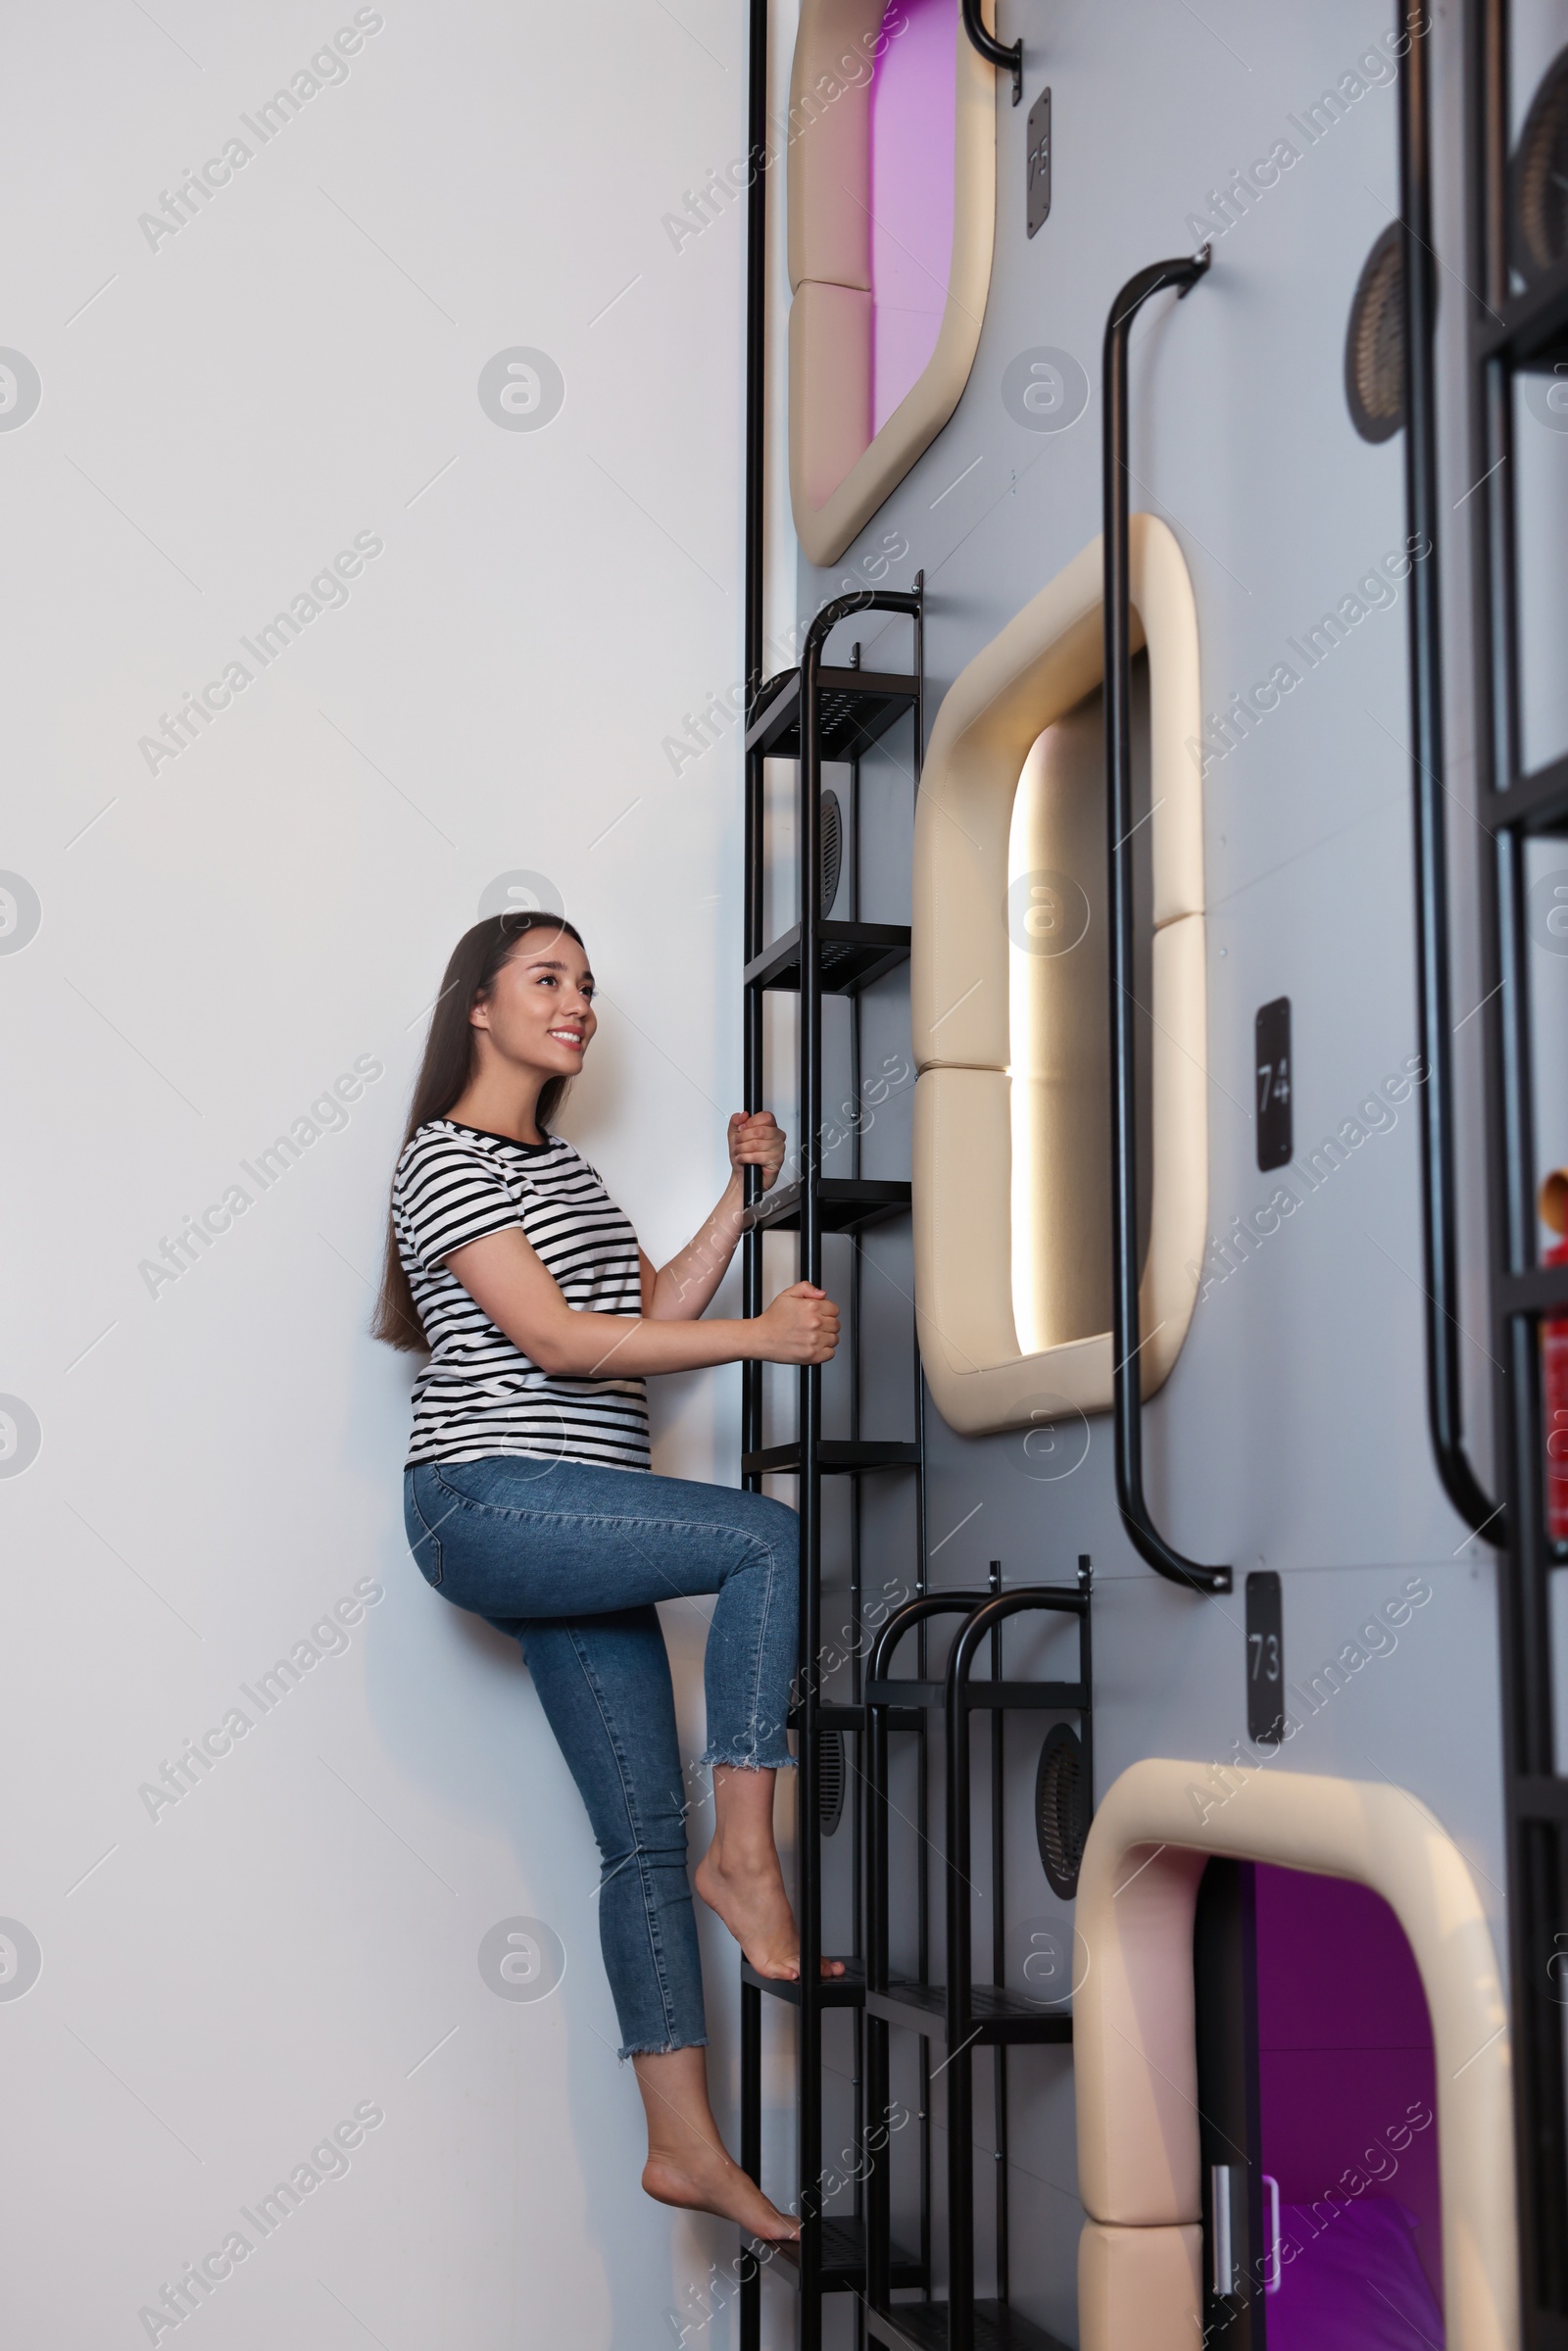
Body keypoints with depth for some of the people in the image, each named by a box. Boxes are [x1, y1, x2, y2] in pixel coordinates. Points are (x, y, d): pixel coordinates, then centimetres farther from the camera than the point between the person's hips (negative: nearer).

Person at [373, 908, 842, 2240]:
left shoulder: (563, 1167, 22)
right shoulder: (446, 1159, -5)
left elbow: (653, 1313, 17)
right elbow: (558, 1340, -15)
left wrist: (744, 1194, 9)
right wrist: (761, 1337, -17)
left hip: (574, 1531, 8)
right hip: (488, 1504, -8)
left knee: (646, 1827, 3)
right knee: (771, 1538, -23)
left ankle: (686, 2146, 6)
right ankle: (747, 1854, -14)